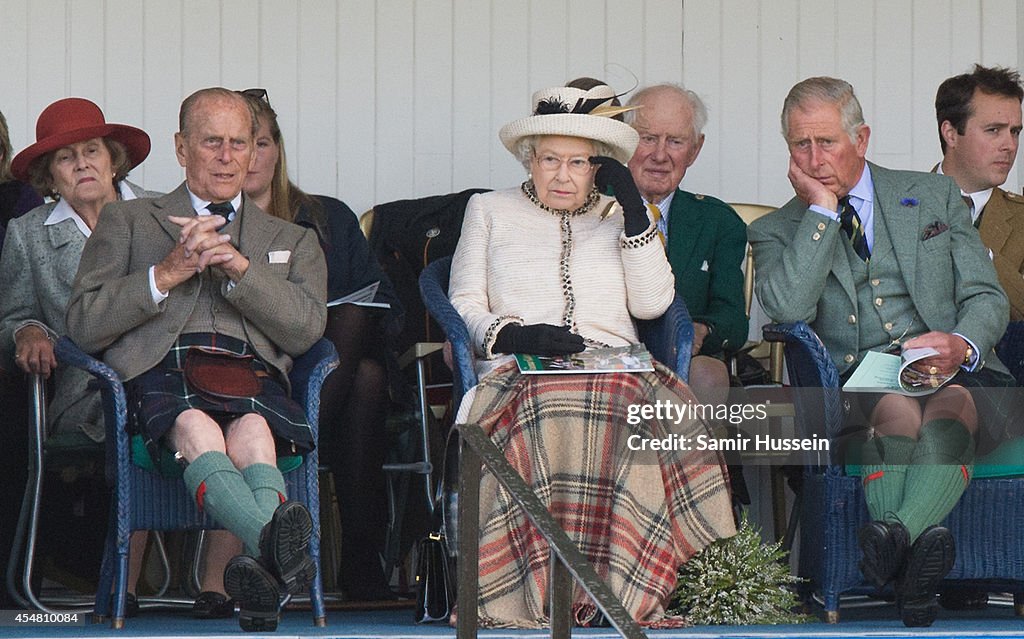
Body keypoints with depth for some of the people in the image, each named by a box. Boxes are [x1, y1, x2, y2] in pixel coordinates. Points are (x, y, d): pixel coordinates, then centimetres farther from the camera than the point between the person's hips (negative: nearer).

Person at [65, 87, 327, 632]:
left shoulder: (292, 240, 33)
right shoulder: (128, 222, 29)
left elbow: (306, 328, 12)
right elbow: (83, 325, 14)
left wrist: (236, 265, -2)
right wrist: (167, 273, 1)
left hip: (254, 377, 2)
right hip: (162, 373, -2)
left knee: (253, 436, -38)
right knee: (196, 430, -40)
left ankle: (262, 568, -65)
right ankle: (282, 552, -66)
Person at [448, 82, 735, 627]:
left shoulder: (619, 217, 24)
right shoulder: (489, 211, 22)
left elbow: (651, 303, 9)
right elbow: (463, 306, 12)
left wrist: (634, 211, 4)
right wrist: (513, 335, -8)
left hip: (615, 372, 1)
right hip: (517, 373, -1)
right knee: (546, 416, -40)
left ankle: (630, 584, -40)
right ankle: (536, 590, -41)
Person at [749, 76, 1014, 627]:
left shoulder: (934, 197, 19)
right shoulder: (776, 232, 15)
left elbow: (986, 298, 12)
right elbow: (788, 306, -8)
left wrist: (963, 346, -12)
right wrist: (822, 209, -4)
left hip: (956, 374, 0)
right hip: (857, 385, 0)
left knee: (950, 407, -37)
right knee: (897, 409, -37)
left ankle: (896, 535, -64)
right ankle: (920, 553, -57)